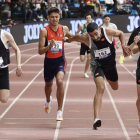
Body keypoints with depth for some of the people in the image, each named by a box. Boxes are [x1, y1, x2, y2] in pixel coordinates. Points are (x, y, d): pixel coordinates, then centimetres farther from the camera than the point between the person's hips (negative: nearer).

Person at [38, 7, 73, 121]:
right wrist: (49, 46, -31)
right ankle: (48, 100, 58)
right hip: (49, 61, 0)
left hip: (60, 61, 0)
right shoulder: (44, 31, -11)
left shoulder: (64, 29, -1)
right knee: (48, 85, 20)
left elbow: (72, 37, 24)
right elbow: (40, 51, -14)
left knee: (60, 82, -26)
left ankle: (60, 111, -19)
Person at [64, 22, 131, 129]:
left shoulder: (108, 32, -25)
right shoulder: (85, 38, -25)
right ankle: (96, 119, -35)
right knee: (100, 88, -26)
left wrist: (124, 46, -18)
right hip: (97, 64, -3)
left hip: (110, 63, 3)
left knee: (115, 87, 23)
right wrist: (67, 40, 18)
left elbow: (121, 34, -4)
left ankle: (107, 77, 63)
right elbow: (76, 37, -2)